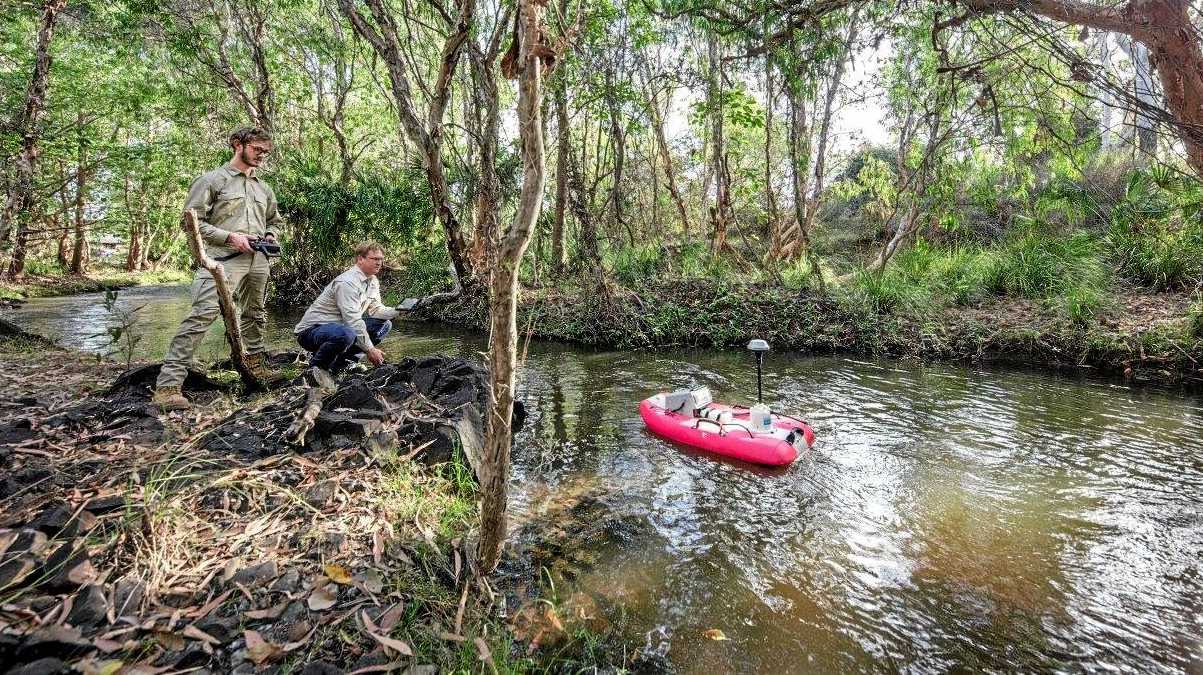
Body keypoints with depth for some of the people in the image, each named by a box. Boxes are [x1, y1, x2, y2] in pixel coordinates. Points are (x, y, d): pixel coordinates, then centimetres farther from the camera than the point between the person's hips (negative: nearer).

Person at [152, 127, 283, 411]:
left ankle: (255, 362, 37)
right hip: (223, 259, -6)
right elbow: (192, 220, -2)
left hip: (258, 260, 7)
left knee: (255, 315, 17)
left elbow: (276, 221, 33)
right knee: (202, 315, -19)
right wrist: (229, 236, -14)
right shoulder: (212, 180, 3)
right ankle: (168, 385, -19)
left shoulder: (264, 189, 21)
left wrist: (270, 236, 11)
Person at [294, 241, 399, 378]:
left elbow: (375, 310, 6)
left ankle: (340, 364, 2)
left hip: (338, 326, 10)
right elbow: (353, 320, -27)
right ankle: (318, 364, -8)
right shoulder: (348, 283, -22)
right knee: (346, 334, -41)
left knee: (384, 324, 2)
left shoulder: (373, 281, 8)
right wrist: (370, 349, -25)